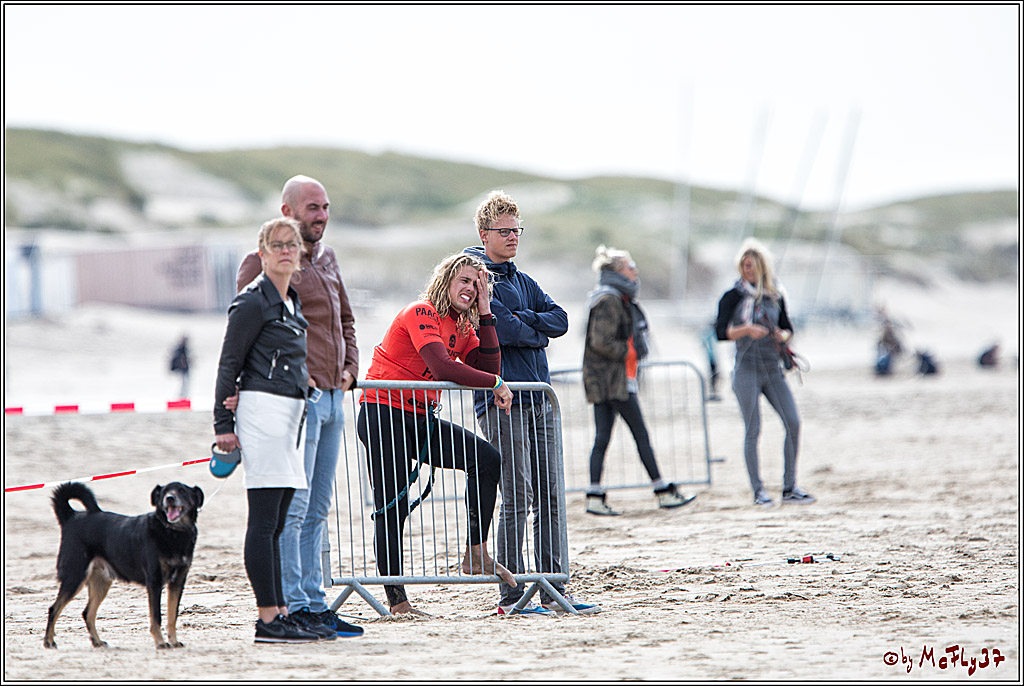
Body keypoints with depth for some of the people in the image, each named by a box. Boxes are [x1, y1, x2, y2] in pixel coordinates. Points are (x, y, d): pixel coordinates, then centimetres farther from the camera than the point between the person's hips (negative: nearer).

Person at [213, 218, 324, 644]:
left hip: (289, 412, 9)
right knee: (264, 520, -10)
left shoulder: (291, 302, 19)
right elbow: (229, 364, -8)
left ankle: (280, 613, 11)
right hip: (262, 406, -9)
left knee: (276, 522, 10)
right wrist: (223, 425, -12)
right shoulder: (253, 301, -7)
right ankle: (268, 620, -12)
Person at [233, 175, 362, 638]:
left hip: (333, 395, 8)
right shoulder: (263, 261, -8)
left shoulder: (326, 258, 17)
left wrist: (349, 366, 13)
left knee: (317, 509, 11)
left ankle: (314, 603, 15)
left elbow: (345, 319, 29)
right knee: (293, 505, -9)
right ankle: (291, 606, -7)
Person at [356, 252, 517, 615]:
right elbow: (442, 367, -25)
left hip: (420, 419, 8)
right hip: (383, 414, -8)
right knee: (391, 507, -7)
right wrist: (495, 383, -19)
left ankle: (476, 554, -2)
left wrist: (485, 315, 0)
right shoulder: (421, 314, -12)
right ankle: (396, 601, -4)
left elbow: (488, 367, 2)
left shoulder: (462, 327, 14)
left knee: (486, 458, -6)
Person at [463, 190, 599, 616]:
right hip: (501, 401, -8)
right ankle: (512, 595, -5)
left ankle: (552, 590, 10)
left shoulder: (522, 281, 20)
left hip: (538, 399, 8)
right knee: (517, 499, -9)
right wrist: (537, 333, 0)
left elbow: (559, 320, 7)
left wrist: (521, 320, -8)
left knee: (549, 496, 6)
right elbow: (501, 330, -17)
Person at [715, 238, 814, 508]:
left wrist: (783, 335, -6)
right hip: (747, 371, -4)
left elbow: (788, 329, 18)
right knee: (753, 431, -4)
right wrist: (746, 329, -25)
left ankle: (789, 488, 6)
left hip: (773, 369, 4)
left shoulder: (775, 296, 11)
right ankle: (758, 491, 3)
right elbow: (720, 331, -9)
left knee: (793, 424, -3)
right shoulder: (734, 296, -1)